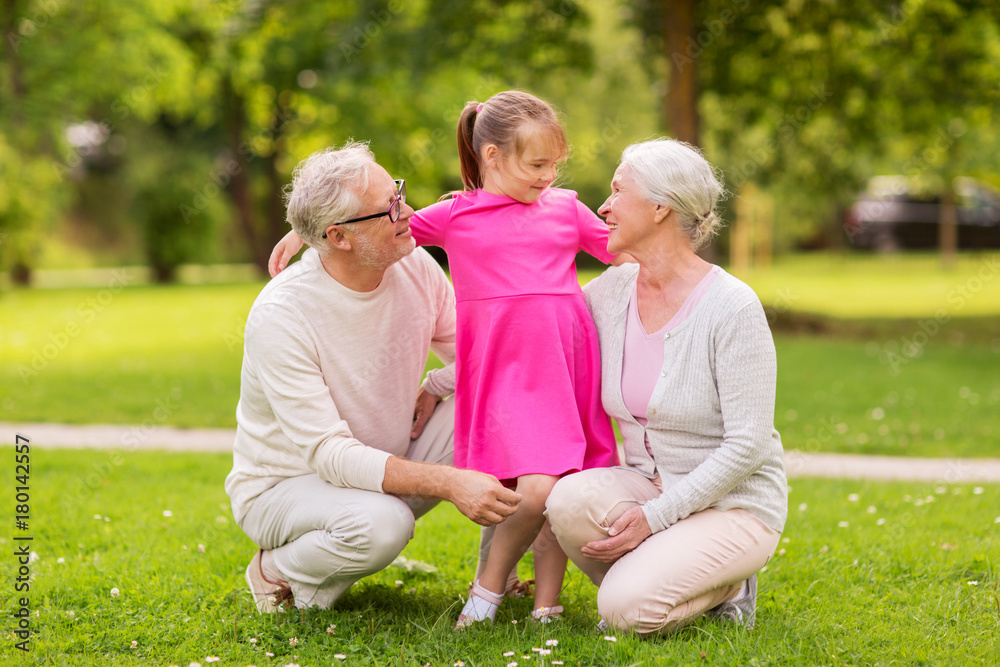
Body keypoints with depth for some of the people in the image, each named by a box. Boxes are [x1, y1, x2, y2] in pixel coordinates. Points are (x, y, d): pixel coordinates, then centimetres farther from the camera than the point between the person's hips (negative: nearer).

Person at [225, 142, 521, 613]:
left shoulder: (415, 266, -11)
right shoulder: (280, 316, -28)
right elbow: (328, 454, -32)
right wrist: (448, 483, -41)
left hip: (388, 463, 6)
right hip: (286, 485, -5)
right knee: (381, 523, -38)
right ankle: (280, 571, -6)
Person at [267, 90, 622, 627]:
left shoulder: (566, 208, 14)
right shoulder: (456, 217, 7)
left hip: (566, 366, 4)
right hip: (503, 374, -3)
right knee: (536, 490, -19)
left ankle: (546, 606, 14)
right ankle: (489, 584, 3)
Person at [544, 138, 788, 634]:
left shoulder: (732, 308, -17)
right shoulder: (611, 292, 1)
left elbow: (747, 445, -19)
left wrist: (654, 517, -22)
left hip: (734, 504, -5)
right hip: (647, 483, 6)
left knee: (627, 609, -28)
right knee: (568, 499, -28)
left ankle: (724, 586, 2)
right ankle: (647, 576, 1)